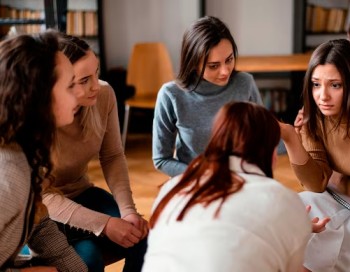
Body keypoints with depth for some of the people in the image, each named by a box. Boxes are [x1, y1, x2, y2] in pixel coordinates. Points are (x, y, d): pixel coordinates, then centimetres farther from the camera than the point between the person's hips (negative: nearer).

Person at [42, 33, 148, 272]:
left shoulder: (104, 95, -15)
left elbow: (113, 157, -4)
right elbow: (41, 196, -25)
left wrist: (128, 210, -18)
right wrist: (104, 224, -31)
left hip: (81, 194, 5)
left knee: (145, 238, -14)